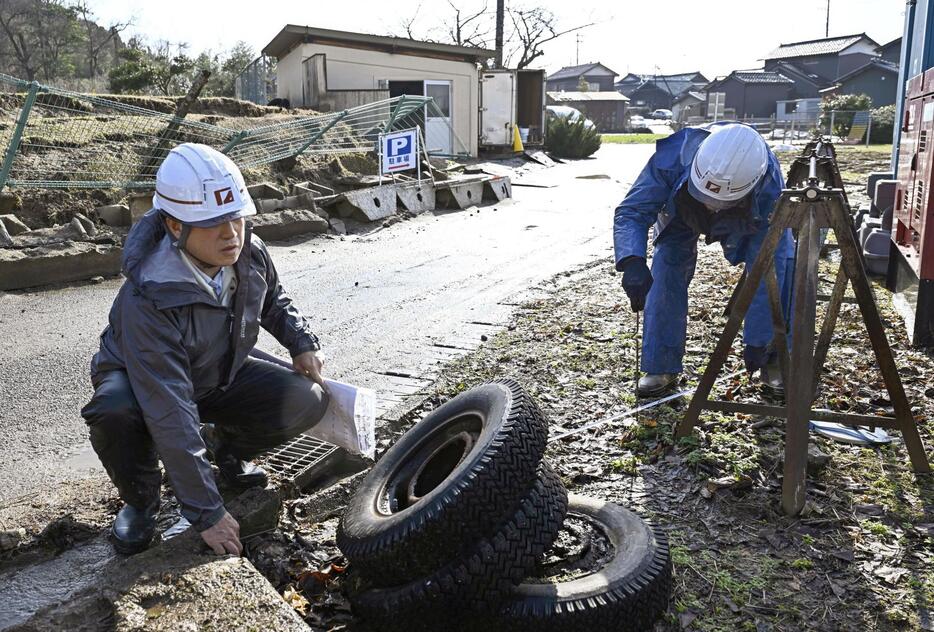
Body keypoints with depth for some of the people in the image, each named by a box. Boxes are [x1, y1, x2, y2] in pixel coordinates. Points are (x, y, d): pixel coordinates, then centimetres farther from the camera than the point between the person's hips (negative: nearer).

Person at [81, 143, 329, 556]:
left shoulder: (250, 252, -19)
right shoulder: (150, 300, -38)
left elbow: (274, 300, 8)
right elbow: (171, 416, -38)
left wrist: (302, 342, -10)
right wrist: (206, 513, -36)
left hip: (221, 375, 5)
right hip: (142, 383, -4)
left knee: (307, 400, -18)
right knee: (114, 410, -39)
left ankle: (227, 446, 13)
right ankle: (141, 500, -5)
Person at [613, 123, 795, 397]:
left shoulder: (770, 189, -41)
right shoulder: (672, 156, -43)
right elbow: (630, 212, -36)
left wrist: (758, 340, -32)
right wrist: (632, 262, -56)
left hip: (745, 220, 0)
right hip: (681, 212, 0)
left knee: (782, 266, -19)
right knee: (667, 272, -20)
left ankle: (777, 360, -1)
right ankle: (661, 367, -5)